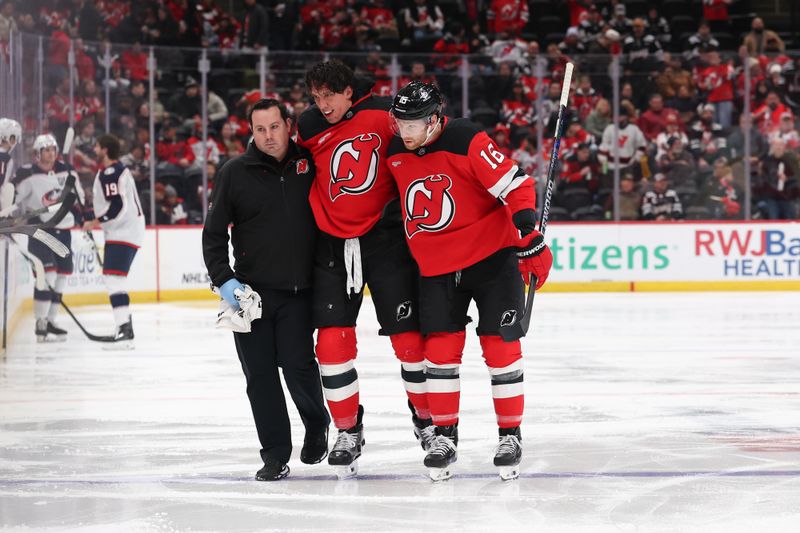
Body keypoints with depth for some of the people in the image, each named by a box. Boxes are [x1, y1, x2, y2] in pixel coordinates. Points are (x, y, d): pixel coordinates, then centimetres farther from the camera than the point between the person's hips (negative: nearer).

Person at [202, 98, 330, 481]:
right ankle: (275, 454, 9)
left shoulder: (309, 165, 1)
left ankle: (317, 427, 24)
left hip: (298, 291, 0)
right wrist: (224, 279, -7)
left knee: (299, 365, -5)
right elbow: (213, 232, 2)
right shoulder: (235, 173, -1)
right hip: (251, 291, 0)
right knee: (260, 373, 0)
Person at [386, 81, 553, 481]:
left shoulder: (467, 143, -20)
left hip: (492, 257, -5)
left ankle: (510, 435, 8)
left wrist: (531, 243, -23)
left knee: (500, 345, -2)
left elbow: (515, 186, -19)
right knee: (440, 349, 1)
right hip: (436, 266, 5)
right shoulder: (395, 153, -1)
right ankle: (445, 436, 11)